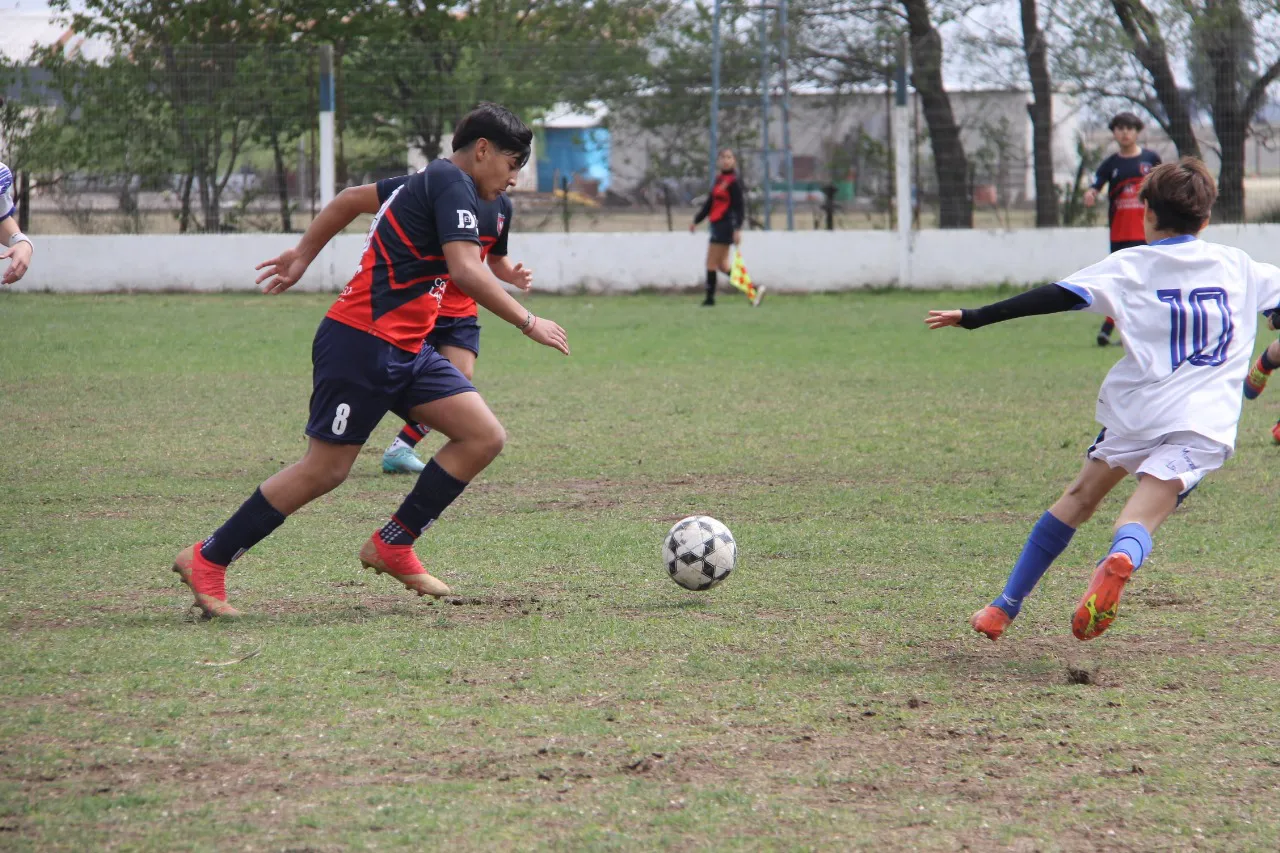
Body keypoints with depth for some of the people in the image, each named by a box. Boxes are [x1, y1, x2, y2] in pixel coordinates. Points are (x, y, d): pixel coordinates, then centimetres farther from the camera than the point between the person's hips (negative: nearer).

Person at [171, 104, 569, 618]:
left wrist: (302, 255, 31)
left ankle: (392, 546, 7)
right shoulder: (452, 184, -12)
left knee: (484, 437, 0)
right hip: (362, 343, -10)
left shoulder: (426, 183, 17)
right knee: (325, 470, -6)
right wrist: (528, 323, -16)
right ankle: (207, 561, 6)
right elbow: (466, 272, -23)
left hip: (402, 351, 10)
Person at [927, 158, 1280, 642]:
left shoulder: (1131, 267, 6)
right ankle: (1120, 561, -51)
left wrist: (973, 318, 1)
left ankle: (1005, 608, 26)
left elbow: (1056, 297, -1)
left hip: (1135, 412, 0)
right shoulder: (1238, 266, 13)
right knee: (1141, 519, -14)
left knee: (1081, 496, 20)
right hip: (1203, 422, 0)